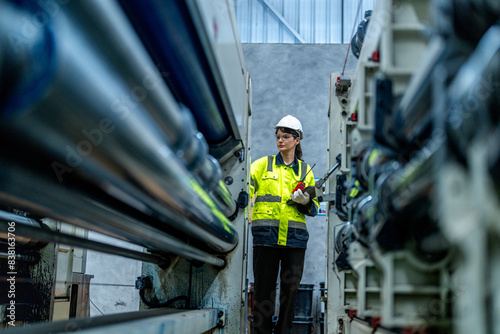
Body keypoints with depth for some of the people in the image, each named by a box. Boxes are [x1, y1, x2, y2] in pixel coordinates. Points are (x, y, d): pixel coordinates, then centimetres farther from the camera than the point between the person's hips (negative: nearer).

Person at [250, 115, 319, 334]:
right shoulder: (262, 165, 10)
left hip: (294, 237, 2)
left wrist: (305, 202, -6)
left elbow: (314, 209, 15)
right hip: (266, 235, -2)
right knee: (264, 288, -2)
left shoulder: (305, 170, 15)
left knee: (290, 289, 5)